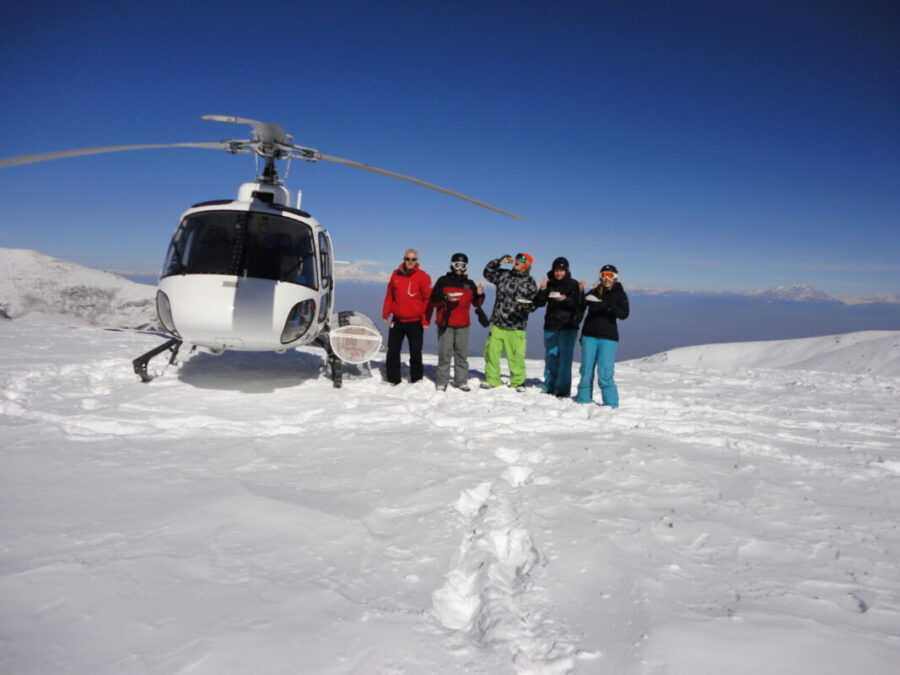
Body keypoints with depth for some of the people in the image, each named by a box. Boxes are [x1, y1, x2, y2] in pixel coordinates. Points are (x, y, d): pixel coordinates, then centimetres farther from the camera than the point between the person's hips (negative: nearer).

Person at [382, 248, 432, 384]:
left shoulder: (422, 276, -6)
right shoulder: (396, 274, 5)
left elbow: (428, 299, -7)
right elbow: (389, 295, 11)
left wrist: (426, 320, -11)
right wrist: (386, 314, 5)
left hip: (415, 322, -4)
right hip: (397, 320, 4)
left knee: (415, 352, 4)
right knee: (392, 350, 7)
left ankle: (416, 379, 16)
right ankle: (393, 379, 17)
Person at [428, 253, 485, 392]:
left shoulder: (470, 284, 12)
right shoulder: (443, 281, 4)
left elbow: (476, 303, 15)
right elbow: (433, 300, 0)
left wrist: (480, 295, -5)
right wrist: (446, 299, -17)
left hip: (463, 325, 3)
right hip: (445, 323, -2)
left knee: (462, 354, 3)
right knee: (444, 353, -2)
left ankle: (461, 381, 10)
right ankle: (442, 381, 5)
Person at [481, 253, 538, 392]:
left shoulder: (530, 283, 1)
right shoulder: (504, 275, 11)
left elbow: (533, 303, -1)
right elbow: (488, 272, 19)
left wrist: (527, 305, -24)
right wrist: (500, 260, 8)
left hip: (515, 326, -3)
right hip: (497, 323, 3)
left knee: (516, 355, -3)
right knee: (491, 351, 3)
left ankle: (518, 382, 14)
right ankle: (492, 379, 17)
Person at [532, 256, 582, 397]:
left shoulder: (573, 284, -1)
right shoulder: (550, 284, 7)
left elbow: (579, 305, -8)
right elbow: (538, 303, 3)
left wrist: (566, 299, -25)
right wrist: (542, 291, -15)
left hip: (568, 327, -3)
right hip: (550, 326, 4)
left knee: (565, 359, -5)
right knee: (550, 357, 9)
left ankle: (562, 390, -1)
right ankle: (549, 387, 20)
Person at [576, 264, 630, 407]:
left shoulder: (619, 294, 3)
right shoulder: (594, 291, 8)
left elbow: (624, 314, -11)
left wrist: (609, 306, -26)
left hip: (608, 337, -3)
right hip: (589, 335, 3)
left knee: (605, 372, -11)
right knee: (586, 370, 7)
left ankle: (611, 404, -4)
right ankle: (583, 399, 19)